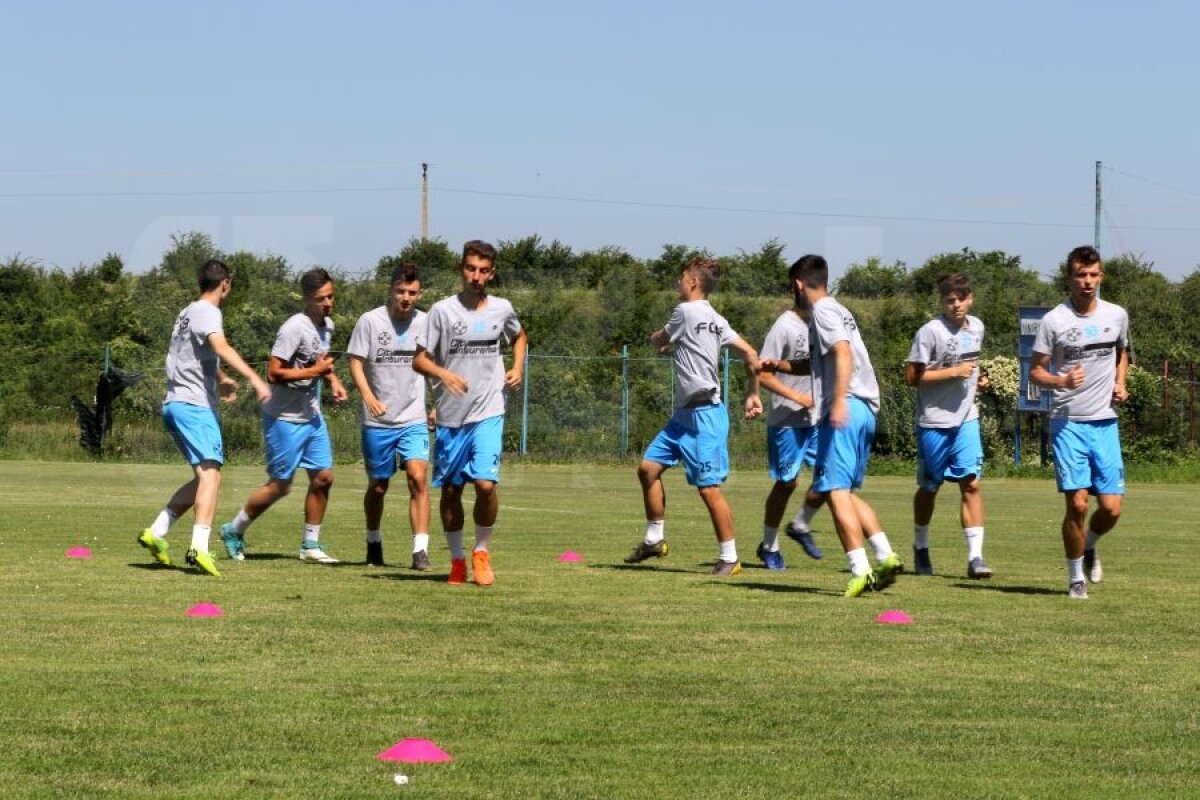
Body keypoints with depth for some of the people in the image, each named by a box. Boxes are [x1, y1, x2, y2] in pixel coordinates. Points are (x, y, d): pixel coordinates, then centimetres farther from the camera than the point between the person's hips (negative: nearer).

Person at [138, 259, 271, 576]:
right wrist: (254, 378, -37)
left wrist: (220, 380, 48)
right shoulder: (207, 313, -7)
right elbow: (221, 348, -27)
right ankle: (199, 547, -34)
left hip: (174, 404, 10)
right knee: (211, 473, -19)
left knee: (204, 476, 16)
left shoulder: (187, 313, 23)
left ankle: (156, 532, 12)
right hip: (194, 405, -10)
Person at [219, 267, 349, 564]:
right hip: (285, 419, -8)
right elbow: (274, 373, -25)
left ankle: (310, 545, 15)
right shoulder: (294, 329, -22)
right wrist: (315, 372, -23)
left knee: (323, 477, 5)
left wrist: (332, 380, 7)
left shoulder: (327, 325, 7)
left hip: (312, 416, 8)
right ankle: (234, 530, 17)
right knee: (279, 486, -1)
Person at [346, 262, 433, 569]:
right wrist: (368, 396, -20)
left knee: (418, 477, -17)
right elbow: (356, 362, -5)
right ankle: (373, 542, 34)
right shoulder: (370, 321, -4)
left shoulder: (426, 323, 3)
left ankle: (420, 550, -18)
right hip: (377, 421, -1)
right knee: (377, 486, 11)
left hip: (414, 420, 1)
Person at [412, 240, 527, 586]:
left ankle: (482, 552, 7)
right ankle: (457, 559, 21)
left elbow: (519, 336, 28)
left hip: (487, 414, 0)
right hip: (449, 416, 0)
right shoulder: (442, 310, -3)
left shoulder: (502, 309, 5)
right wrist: (443, 374, -25)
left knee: (486, 484, -14)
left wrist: (518, 368, 11)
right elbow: (419, 360, -5)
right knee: (450, 490, 6)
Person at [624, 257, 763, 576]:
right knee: (648, 467, 10)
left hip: (704, 415, -10)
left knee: (709, 488, -8)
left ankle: (729, 558, -3)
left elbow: (658, 341, 2)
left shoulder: (686, 312, -13)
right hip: (685, 414, 10)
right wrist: (753, 394, 14)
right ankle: (654, 540, 19)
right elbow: (750, 354, 10)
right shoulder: (715, 320, 12)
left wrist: (658, 337, 25)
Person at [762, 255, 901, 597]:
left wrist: (839, 400, -28)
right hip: (865, 411, 9)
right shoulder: (838, 310, 25)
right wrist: (778, 365, 42)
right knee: (847, 491, 16)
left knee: (836, 490, -10)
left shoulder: (823, 311, -4)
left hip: (844, 411, -9)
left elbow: (843, 353, -19)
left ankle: (860, 569, -17)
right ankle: (885, 556, 5)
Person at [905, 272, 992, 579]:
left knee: (971, 483, -9)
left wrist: (978, 377, 6)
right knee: (929, 487, 11)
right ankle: (921, 548, 31)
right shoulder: (930, 332, -14)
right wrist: (953, 372, -18)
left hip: (966, 419, 4)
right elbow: (912, 376, -15)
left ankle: (975, 556, -12)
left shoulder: (976, 327, 7)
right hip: (933, 422, -4)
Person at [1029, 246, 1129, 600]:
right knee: (1077, 504, -10)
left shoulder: (1117, 316, 6)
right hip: (1067, 423, -3)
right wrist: (1061, 381, -21)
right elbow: (1035, 371, -2)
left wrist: (1120, 384, 8)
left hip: (1105, 423, 3)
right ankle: (1076, 577, 7)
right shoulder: (1053, 321, -6)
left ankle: (1089, 546, 31)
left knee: (1111, 508, -2)